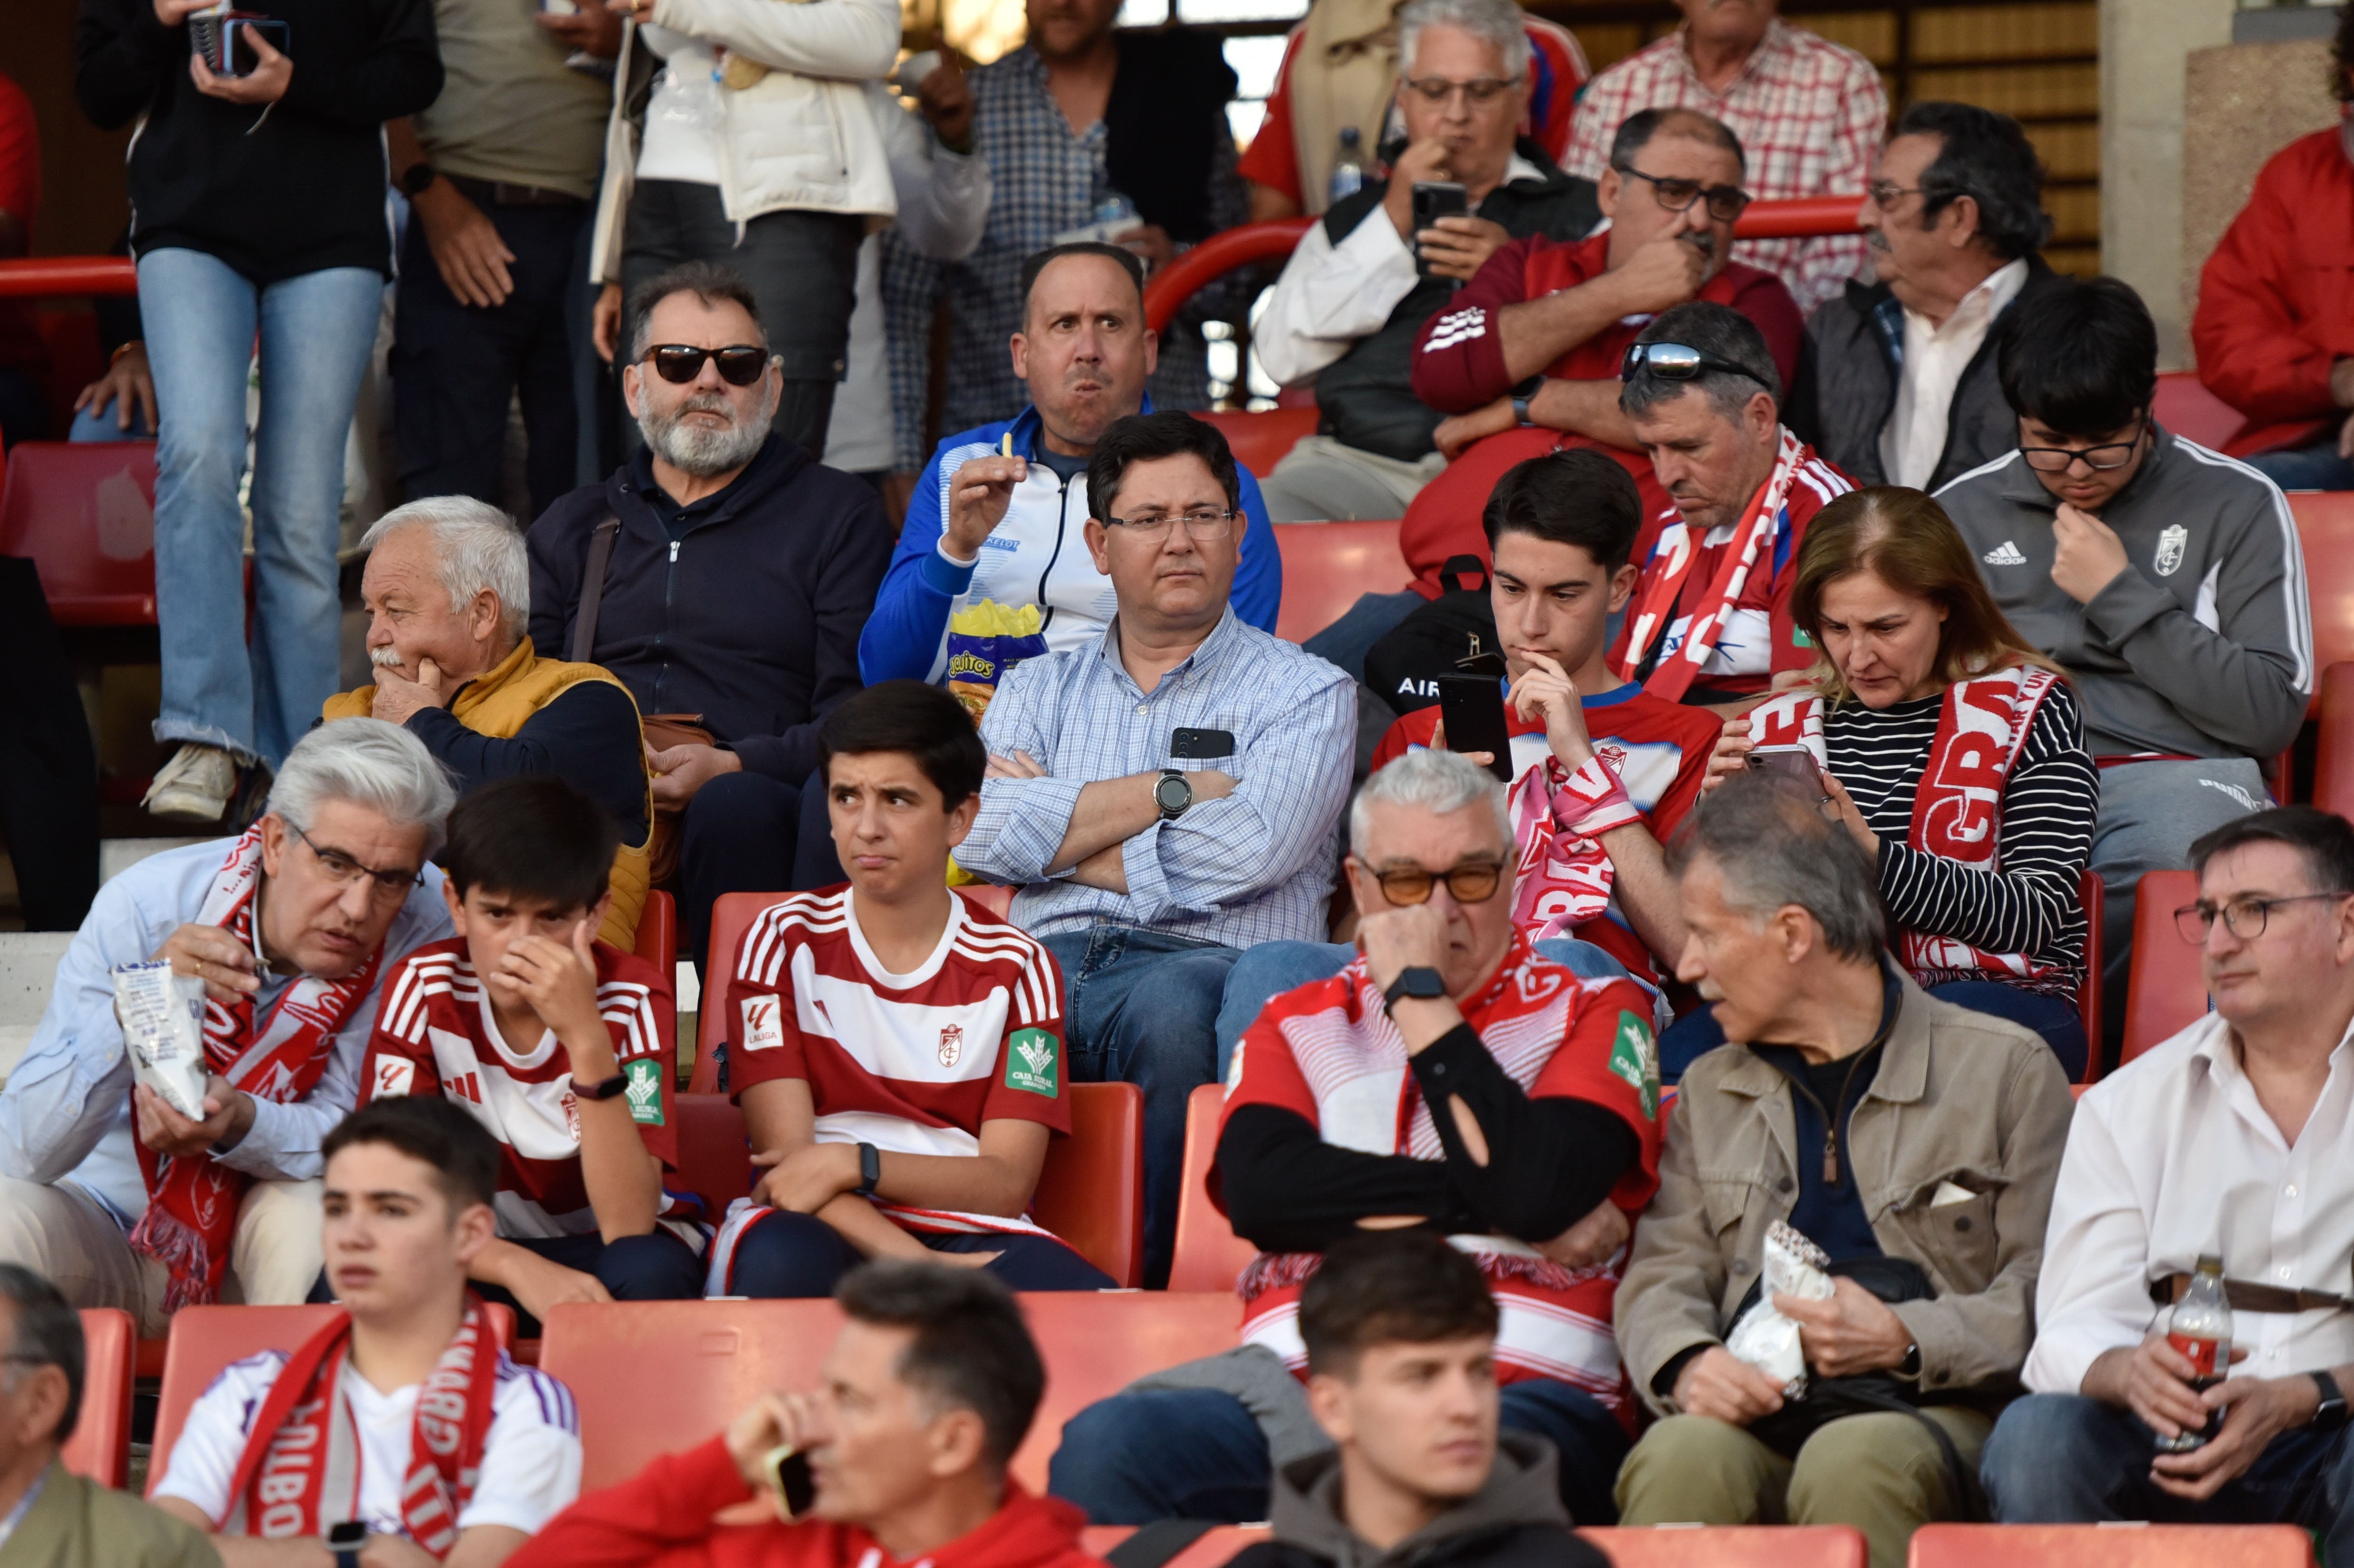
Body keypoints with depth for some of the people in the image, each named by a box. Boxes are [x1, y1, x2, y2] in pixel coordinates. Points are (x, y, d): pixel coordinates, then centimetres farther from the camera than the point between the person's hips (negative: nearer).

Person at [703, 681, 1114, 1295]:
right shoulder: (785, 941, 8)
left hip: (968, 1235, 1)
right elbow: (787, 1155, -3)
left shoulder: (1014, 968, 11)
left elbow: (1007, 1183, 2)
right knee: (782, 1262, -41)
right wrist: (911, 1266, -21)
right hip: (822, 1229, -1)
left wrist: (854, 1163, -15)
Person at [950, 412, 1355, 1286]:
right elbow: (980, 837, 5)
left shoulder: (1307, 694, 15)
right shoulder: (1040, 690, 26)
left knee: (1171, 1009, -40)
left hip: (1206, 964, -2)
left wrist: (1058, 835, 4)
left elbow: (1239, 856, -4)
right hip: (1045, 961, 2)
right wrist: (1174, 791, 1)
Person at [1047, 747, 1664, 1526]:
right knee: (1103, 1448, -29)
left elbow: (1537, 1190, -6)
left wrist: (1419, 996, 2)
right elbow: (1261, 1191, 2)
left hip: (1519, 1388, -3)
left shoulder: (1594, 1015, 15)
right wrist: (1483, 1204, -3)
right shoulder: (1299, 1024, 24)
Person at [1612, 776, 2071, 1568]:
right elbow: (1665, 1273, 19)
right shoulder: (1710, 1092, 26)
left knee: (1853, 1464, -40)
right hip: (1754, 1409, 3)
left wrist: (1903, 1339, -13)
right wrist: (1687, 1364, -5)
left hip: (1935, 1410, -3)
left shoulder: (2006, 1069, 9)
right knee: (1679, 1458, -35)